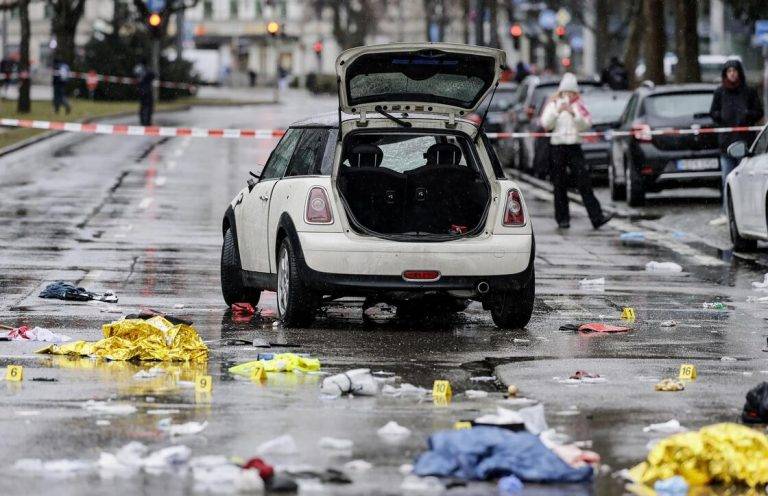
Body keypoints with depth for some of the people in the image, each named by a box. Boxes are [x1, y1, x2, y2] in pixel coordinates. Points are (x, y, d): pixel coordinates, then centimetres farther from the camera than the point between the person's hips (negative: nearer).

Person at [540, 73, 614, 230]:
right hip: (557, 147, -1)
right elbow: (546, 124, -7)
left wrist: (574, 114, -17)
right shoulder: (553, 104, 5)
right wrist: (557, 111, -19)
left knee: (584, 182, -6)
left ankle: (597, 217, -11)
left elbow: (586, 124, -3)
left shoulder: (579, 105, 8)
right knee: (560, 185, 2)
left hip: (575, 147, 1)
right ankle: (562, 218, 11)